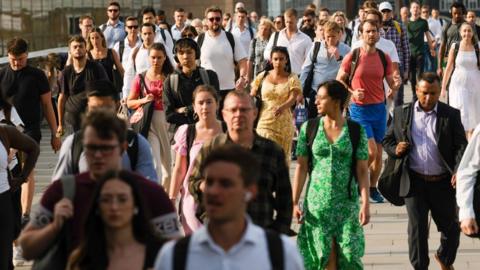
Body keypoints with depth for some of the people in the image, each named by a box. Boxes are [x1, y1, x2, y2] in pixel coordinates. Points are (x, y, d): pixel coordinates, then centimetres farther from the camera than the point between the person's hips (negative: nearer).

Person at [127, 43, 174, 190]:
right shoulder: (140, 78, 5)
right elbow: (129, 103, 9)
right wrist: (143, 100, -7)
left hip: (166, 122, 1)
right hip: (148, 122, -1)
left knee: (167, 162, 6)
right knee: (154, 162, -12)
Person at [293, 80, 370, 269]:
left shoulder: (356, 131, -1)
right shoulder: (309, 128, 1)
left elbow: (362, 170, -2)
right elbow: (301, 167, 2)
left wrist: (365, 204, -8)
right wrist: (295, 202, -2)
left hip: (347, 202, 0)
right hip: (317, 202, 1)